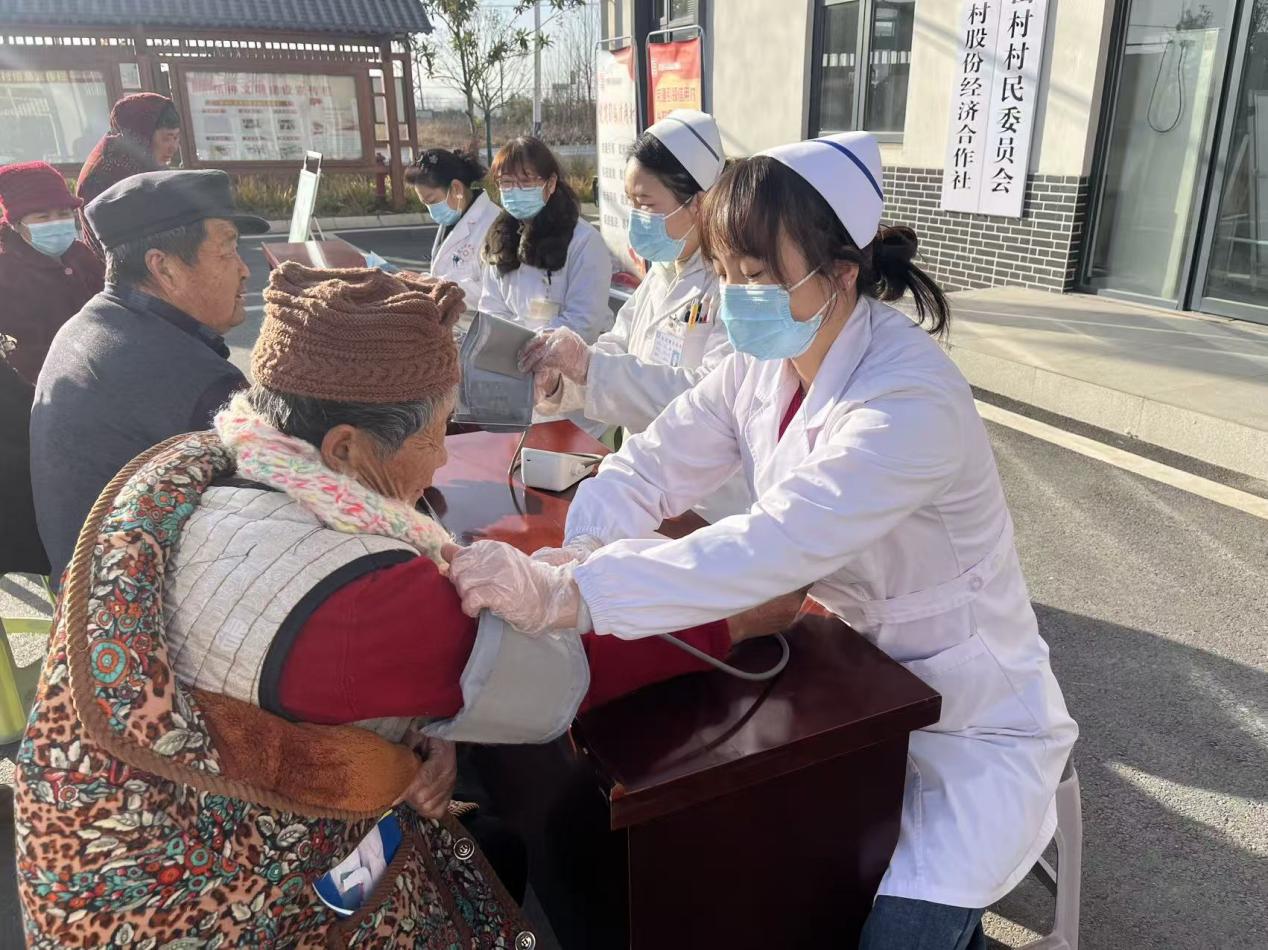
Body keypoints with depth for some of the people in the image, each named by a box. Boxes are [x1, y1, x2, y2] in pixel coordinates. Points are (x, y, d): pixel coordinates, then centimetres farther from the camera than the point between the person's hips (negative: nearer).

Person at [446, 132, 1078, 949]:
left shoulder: (911, 403, -30)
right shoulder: (762, 364, -6)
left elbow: (772, 547, -40)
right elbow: (647, 471, -12)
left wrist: (565, 596, -45)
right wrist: (537, 576, -29)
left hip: (969, 719, -6)